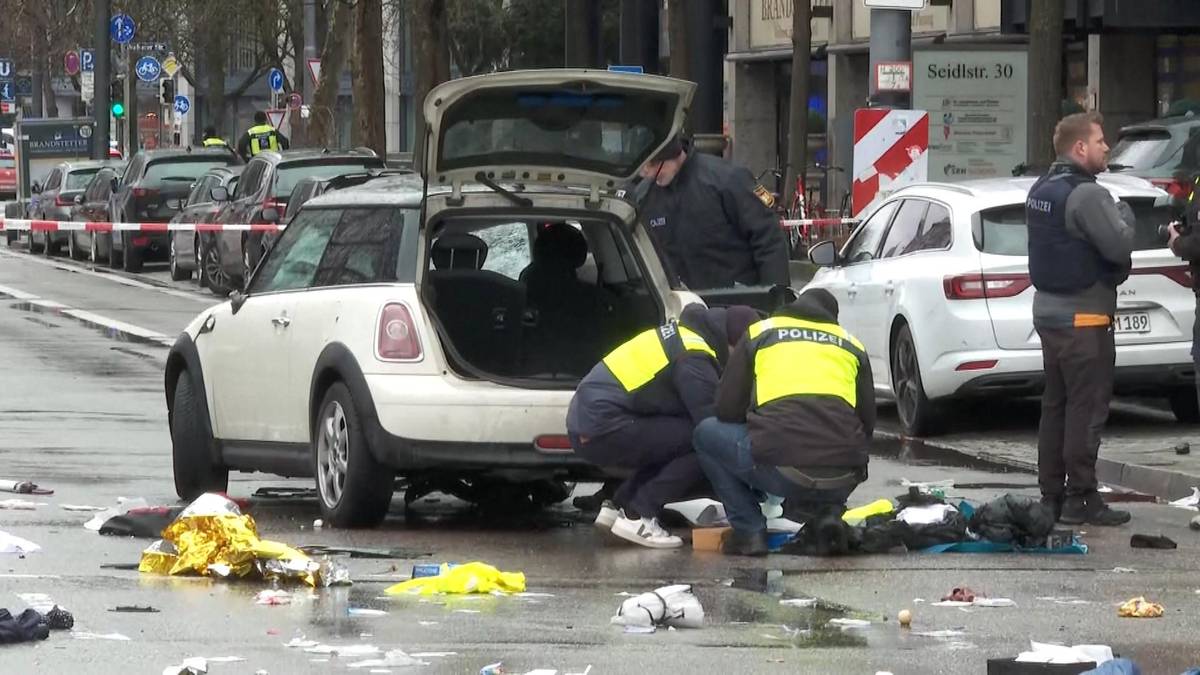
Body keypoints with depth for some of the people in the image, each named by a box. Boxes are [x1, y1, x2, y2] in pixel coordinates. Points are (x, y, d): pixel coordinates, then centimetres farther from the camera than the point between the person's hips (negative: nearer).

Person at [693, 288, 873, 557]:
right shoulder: (852, 345, 23)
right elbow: (868, 423, 24)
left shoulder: (760, 333, 18)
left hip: (782, 473, -3)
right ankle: (826, 512, 8)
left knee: (708, 433, 24)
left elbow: (727, 410, 17)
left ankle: (749, 531, 13)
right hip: (843, 480, 3)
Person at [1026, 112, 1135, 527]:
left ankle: (1051, 494, 17)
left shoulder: (1041, 191, 12)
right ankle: (1081, 498, -6)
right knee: (1086, 409, -6)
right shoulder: (1086, 195, -19)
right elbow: (1119, 245, -22)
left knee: (1056, 406, 14)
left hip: (1048, 309, 9)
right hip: (1083, 316, -9)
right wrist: (1125, 217, -2)